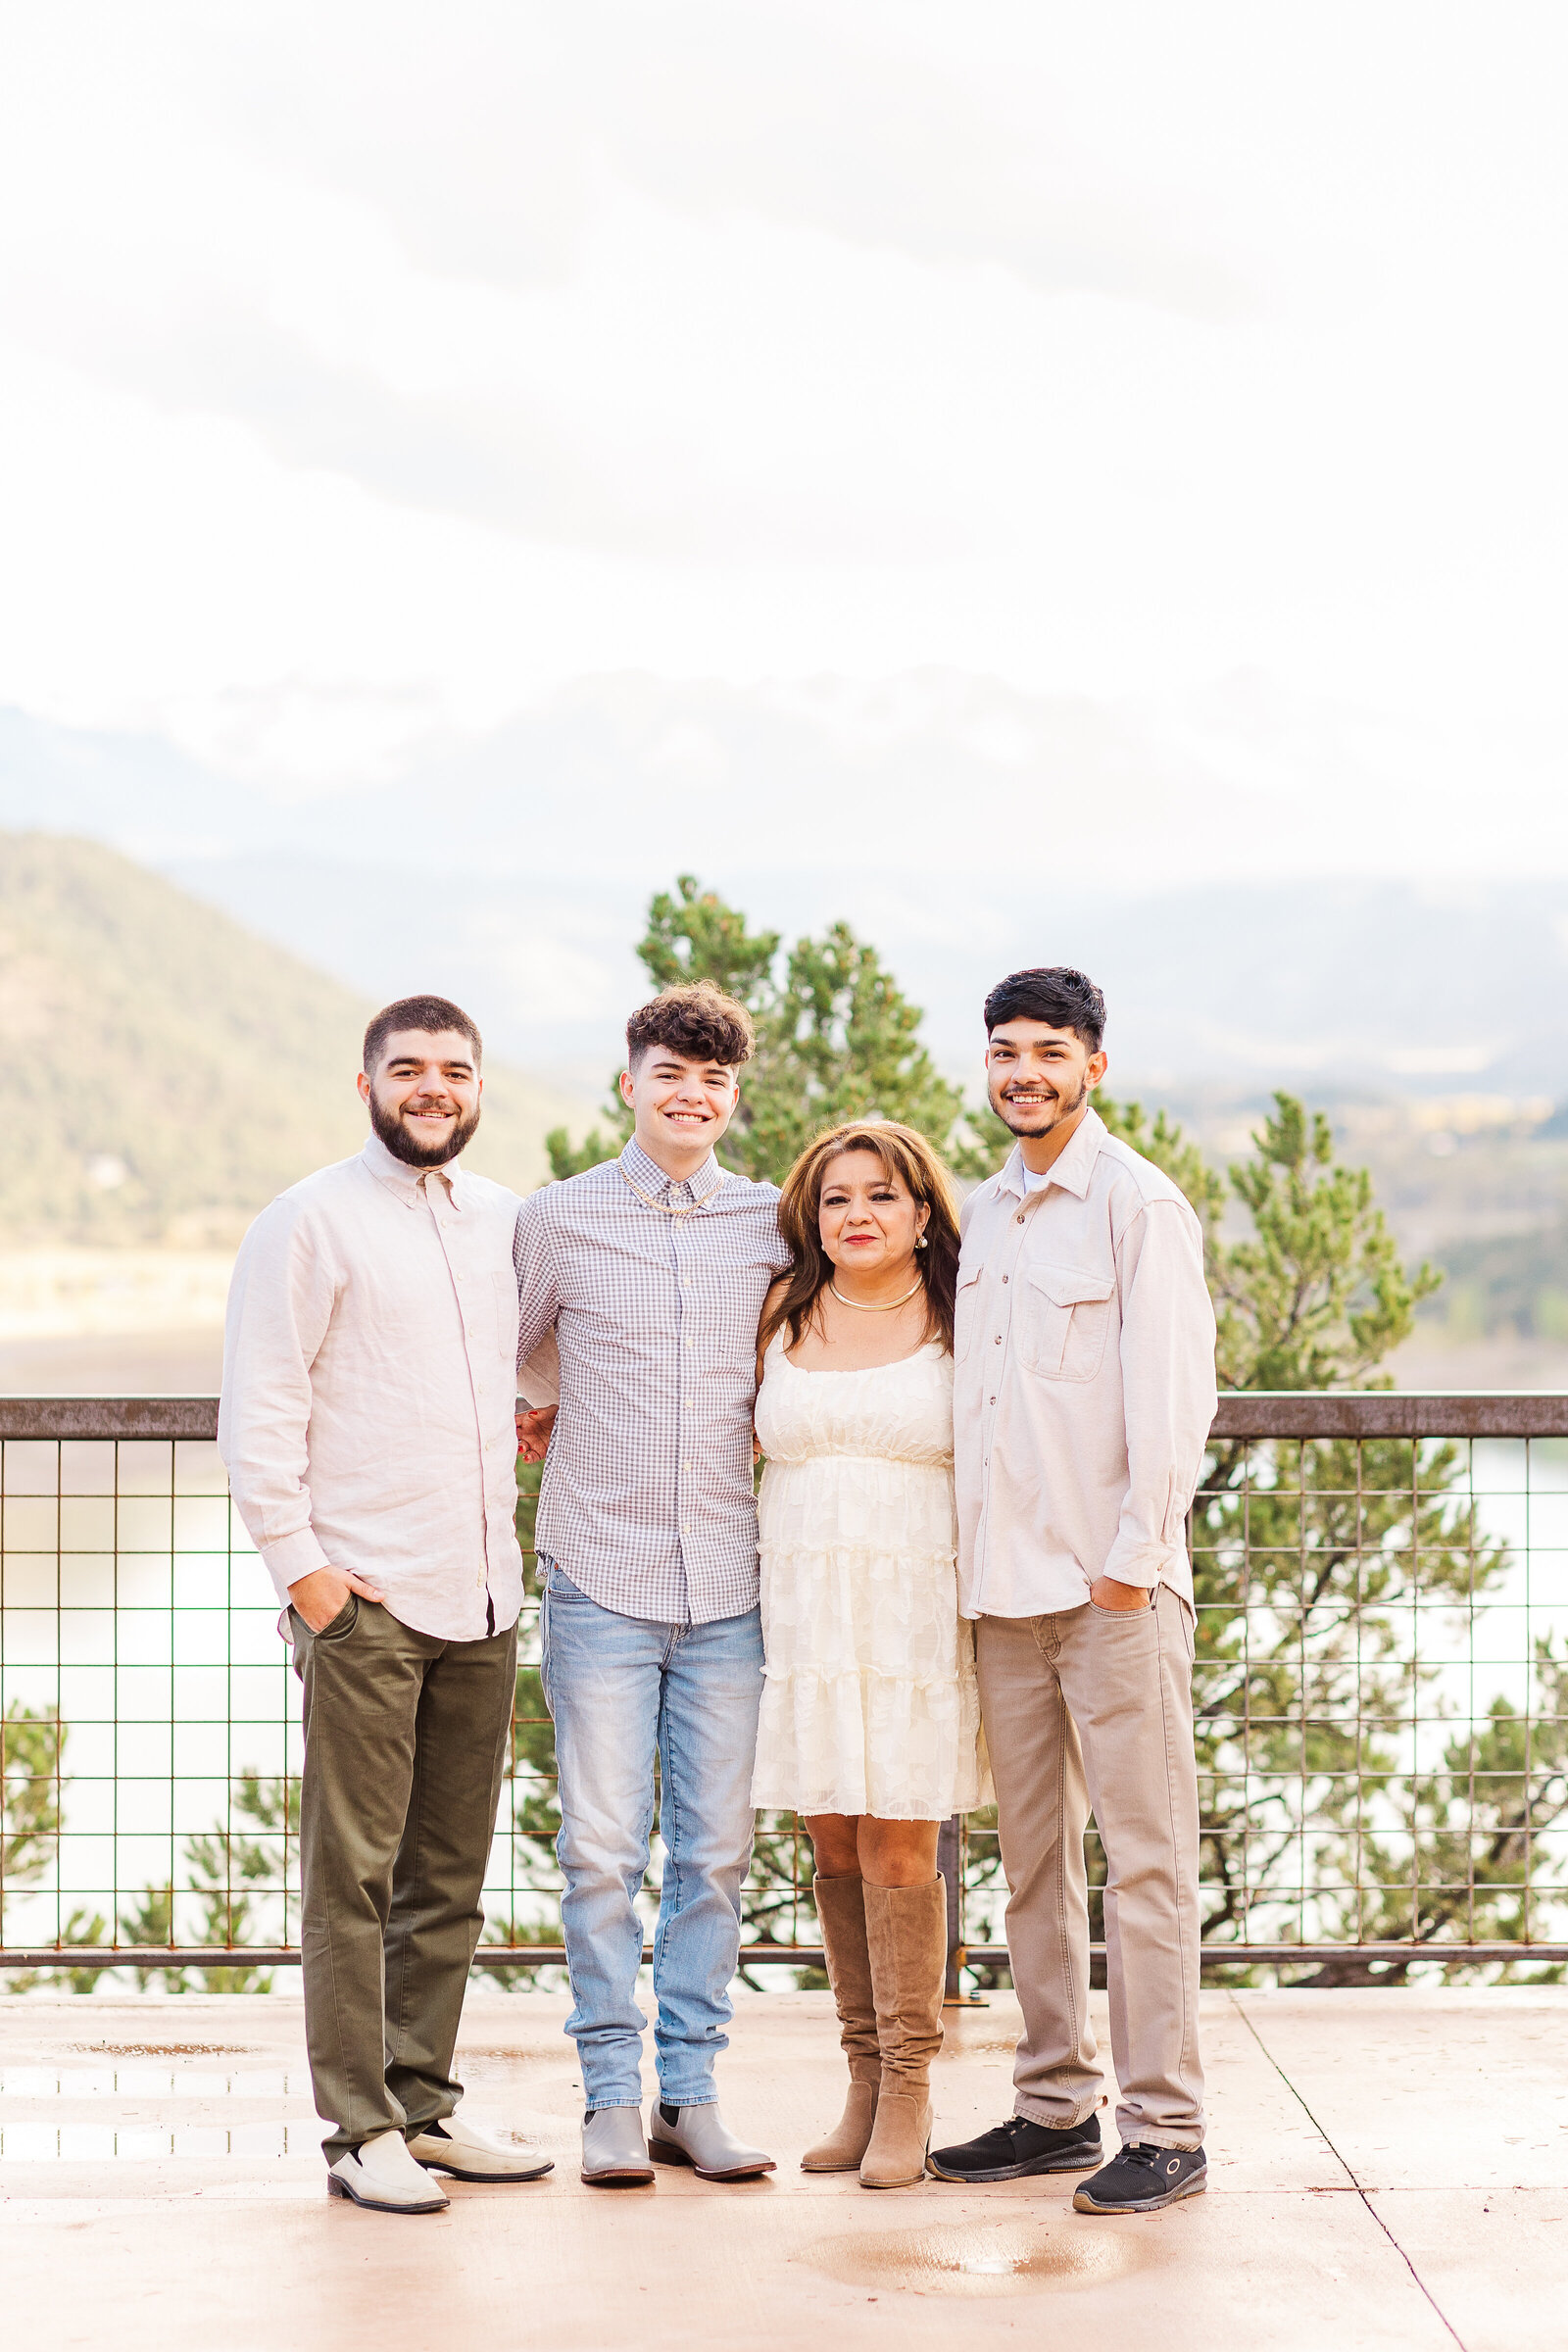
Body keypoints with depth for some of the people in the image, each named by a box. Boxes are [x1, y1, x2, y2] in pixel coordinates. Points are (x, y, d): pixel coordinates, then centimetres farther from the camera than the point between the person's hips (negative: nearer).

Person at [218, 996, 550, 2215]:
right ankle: (361, 2131, 3)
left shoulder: (507, 1222, 14)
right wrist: (297, 1561, -11)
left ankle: (424, 2104, 20)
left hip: (483, 1598, 6)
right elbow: (260, 1408, -6)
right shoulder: (310, 1221, -3)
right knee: (353, 1875, -3)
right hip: (363, 1599, -6)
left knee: (449, 1875, 11)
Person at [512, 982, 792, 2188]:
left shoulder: (776, 1223, 6)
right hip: (601, 1580, -2)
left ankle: (692, 2092, 15)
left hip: (729, 1588, 2)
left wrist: (774, 1424, 9)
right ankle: (612, 2097, 9)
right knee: (602, 1849, -1)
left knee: (714, 1850, 5)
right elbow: (497, 1358, 17)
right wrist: (526, 1426, 9)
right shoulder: (558, 1219, 2)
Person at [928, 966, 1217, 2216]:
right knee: (1032, 1853, 11)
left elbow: (1175, 1396, -10)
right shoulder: (983, 1212, 15)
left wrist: (1134, 1553, -14)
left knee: (1145, 1854, -3)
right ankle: (1057, 2103, 21)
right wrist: (973, 1554, 13)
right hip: (1004, 1583, 7)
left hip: (1115, 1585, -7)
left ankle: (1165, 2128, 3)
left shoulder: (1140, 1202, -5)